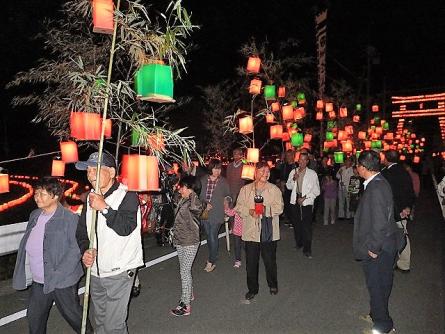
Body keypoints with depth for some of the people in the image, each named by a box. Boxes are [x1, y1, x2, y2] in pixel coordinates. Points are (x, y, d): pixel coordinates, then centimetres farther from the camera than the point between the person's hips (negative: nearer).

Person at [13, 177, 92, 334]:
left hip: (62, 281, -6)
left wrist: (57, 274, -22)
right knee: (34, 317, 20)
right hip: (38, 281, 7)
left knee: (72, 314, 12)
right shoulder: (34, 216, 5)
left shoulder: (69, 218, -18)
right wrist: (24, 273, 9)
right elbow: (26, 245, 13)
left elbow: (76, 248, -19)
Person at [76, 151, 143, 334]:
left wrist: (104, 208, -27)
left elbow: (126, 228, -26)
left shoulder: (127, 195, -14)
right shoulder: (91, 198, 6)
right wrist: (85, 250, -8)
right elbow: (82, 231, 11)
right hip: (95, 272, 7)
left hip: (119, 272, -7)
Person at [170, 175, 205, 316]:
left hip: (190, 242, -8)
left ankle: (185, 306, 8)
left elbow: (196, 206, -44)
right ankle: (189, 294, 39)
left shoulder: (195, 203, -18)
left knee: (185, 271, -3)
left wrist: (192, 193, -27)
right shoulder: (182, 201, 6)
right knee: (185, 270, 20)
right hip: (180, 241, 8)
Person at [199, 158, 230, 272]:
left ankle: (211, 262, 8)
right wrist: (205, 204, -9)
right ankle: (212, 258, 32)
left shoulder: (223, 182, -2)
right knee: (209, 236, 15)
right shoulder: (203, 180, 2)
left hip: (217, 213, -3)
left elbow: (228, 196, 9)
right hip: (205, 212, 3)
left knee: (213, 237, -6)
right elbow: (200, 195, 5)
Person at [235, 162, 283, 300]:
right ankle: (252, 288, 26)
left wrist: (266, 209, -21)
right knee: (251, 262, 8)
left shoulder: (274, 189, 2)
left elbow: (279, 207, -6)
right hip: (251, 230, 1)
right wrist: (249, 211, -15)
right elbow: (239, 207, 3)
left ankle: (273, 285, 36)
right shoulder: (245, 189, 5)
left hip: (268, 231, -1)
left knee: (270, 260, 12)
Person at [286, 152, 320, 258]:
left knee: (307, 226, -7)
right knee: (296, 223, 12)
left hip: (307, 202, -4)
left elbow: (316, 191, -2)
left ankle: (307, 249, 1)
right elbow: (289, 186, 10)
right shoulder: (293, 172, 10)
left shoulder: (312, 174, -1)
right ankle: (299, 243, 31)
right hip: (295, 200, 4)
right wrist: (293, 179, -9)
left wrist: (304, 197, -11)